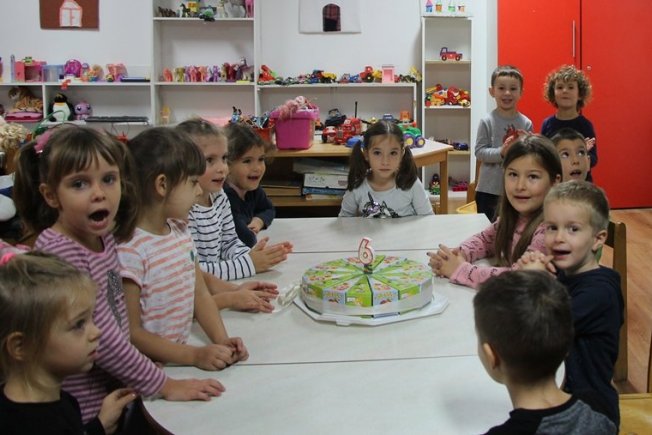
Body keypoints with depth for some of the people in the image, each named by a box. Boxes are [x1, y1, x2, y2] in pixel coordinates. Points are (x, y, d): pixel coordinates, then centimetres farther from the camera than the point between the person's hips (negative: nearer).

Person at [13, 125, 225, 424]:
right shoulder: (60, 254, -25)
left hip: (115, 392, 7)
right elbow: (101, 339, -22)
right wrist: (165, 386, -14)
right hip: (83, 410, -7)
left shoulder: (102, 236, 0)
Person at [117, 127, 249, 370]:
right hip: (147, 370, -7)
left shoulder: (180, 230, 7)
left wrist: (222, 340, -4)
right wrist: (195, 355, -18)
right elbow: (131, 334, -15)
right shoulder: (129, 249, -18)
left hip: (180, 357, 7)